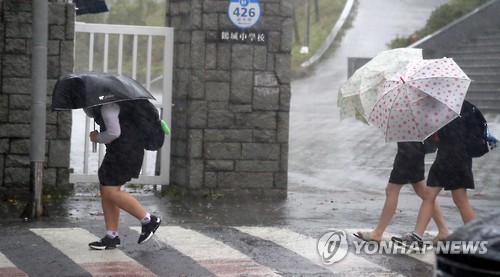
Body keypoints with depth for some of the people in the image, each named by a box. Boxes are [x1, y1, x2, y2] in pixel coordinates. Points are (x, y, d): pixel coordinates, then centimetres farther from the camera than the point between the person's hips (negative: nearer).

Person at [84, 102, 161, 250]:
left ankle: (149, 220, -3)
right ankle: (112, 237, 10)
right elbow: (91, 113, 29)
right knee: (105, 190, 8)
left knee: (111, 192, -12)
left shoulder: (107, 106, -17)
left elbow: (114, 132, -22)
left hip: (126, 148, -11)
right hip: (118, 150, 11)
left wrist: (97, 138, -3)